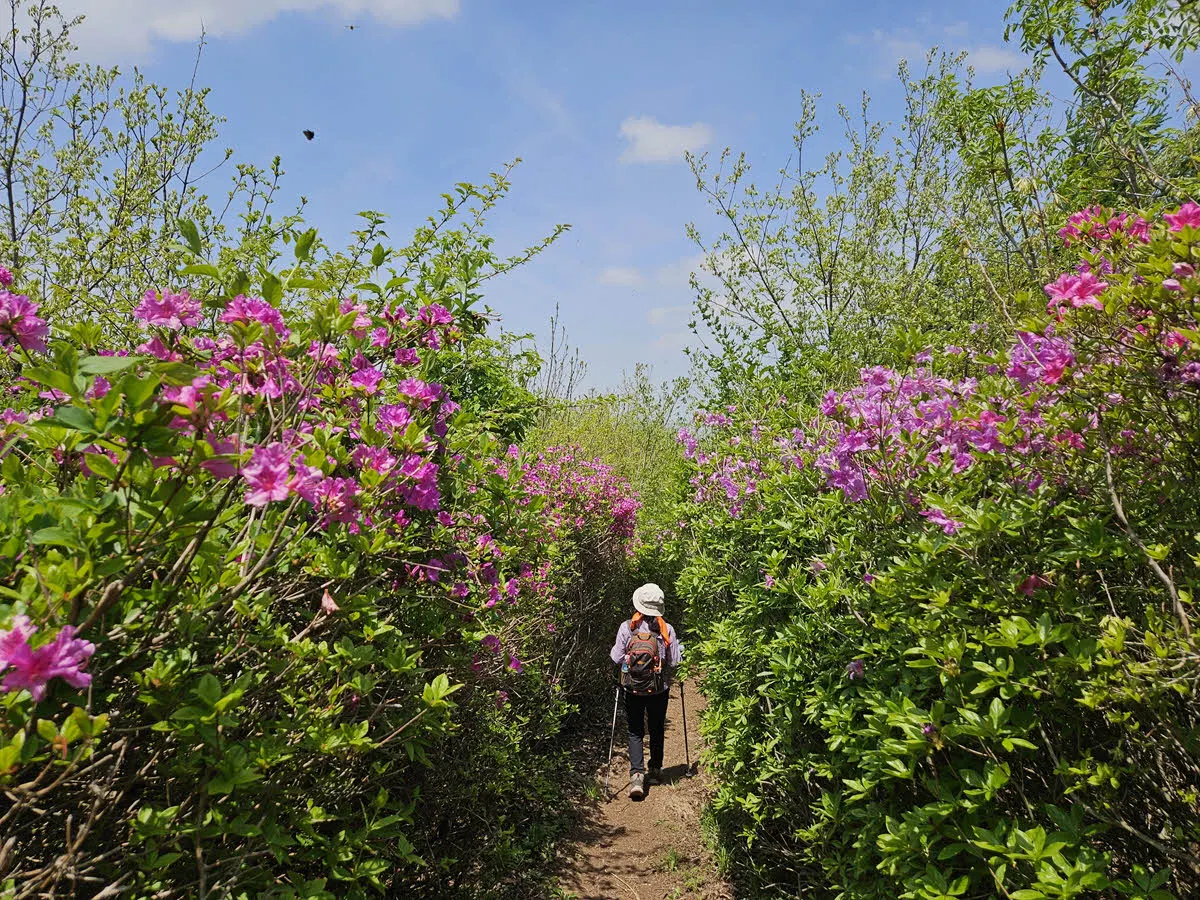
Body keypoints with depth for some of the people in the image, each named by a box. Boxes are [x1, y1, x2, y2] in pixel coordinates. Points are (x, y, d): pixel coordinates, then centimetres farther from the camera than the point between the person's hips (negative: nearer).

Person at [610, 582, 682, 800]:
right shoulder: (667, 629, -10)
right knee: (657, 730, 20)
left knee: (635, 732, 9)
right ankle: (656, 771, 32)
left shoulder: (626, 627, -12)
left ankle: (637, 775, -5)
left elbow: (616, 658, -8)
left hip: (633, 689, -1)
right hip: (659, 690, 1)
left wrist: (621, 652, 13)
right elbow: (675, 662, -7)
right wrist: (678, 647, 13)